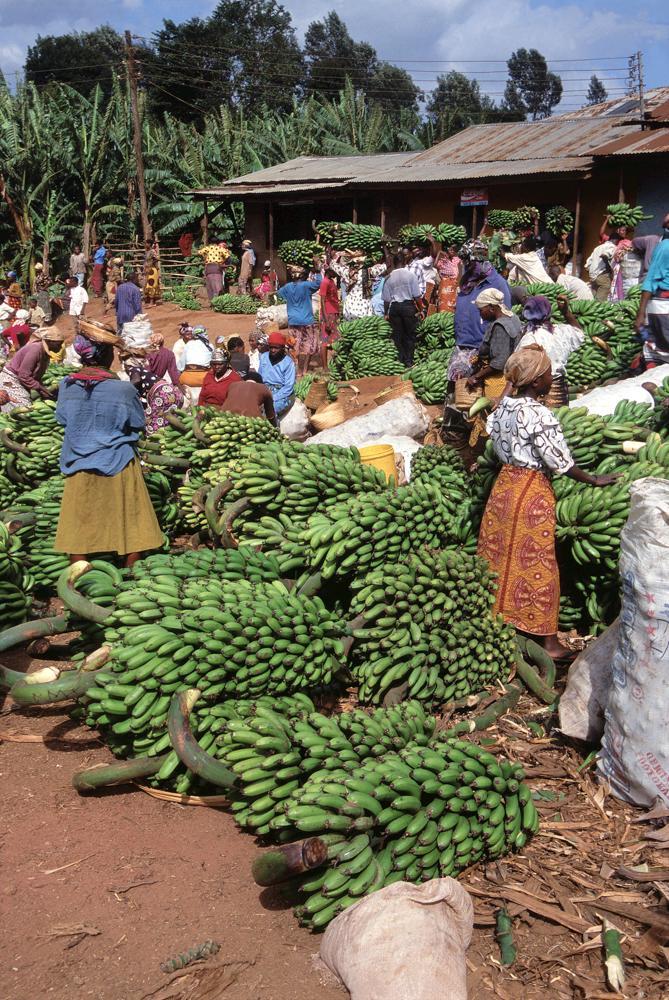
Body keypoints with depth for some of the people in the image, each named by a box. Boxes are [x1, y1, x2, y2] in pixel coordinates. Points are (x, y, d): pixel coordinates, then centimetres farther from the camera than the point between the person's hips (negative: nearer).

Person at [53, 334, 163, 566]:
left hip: (79, 466, 3)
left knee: (79, 523, 11)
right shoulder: (123, 388, -16)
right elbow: (139, 424, -4)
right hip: (118, 464, -3)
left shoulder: (67, 385, -6)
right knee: (131, 520, 11)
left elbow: (62, 419, 7)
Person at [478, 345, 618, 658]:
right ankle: (549, 640, 13)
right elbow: (560, 462, -16)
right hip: (532, 491, -7)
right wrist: (594, 480, -2)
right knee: (536, 565, 2)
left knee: (500, 557, 16)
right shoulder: (539, 415, -21)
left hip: (504, 483, 7)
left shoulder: (502, 408, 1)